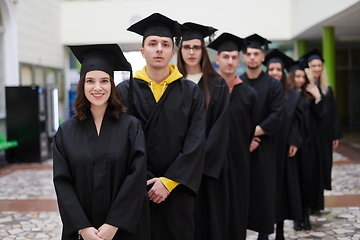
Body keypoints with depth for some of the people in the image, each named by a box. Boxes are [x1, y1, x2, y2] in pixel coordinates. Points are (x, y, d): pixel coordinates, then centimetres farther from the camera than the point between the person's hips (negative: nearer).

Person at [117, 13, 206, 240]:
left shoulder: (191, 92, 2)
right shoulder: (126, 91, 0)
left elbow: (196, 143, -5)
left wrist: (168, 182, -11)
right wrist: (142, 182, -12)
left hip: (177, 189, 1)